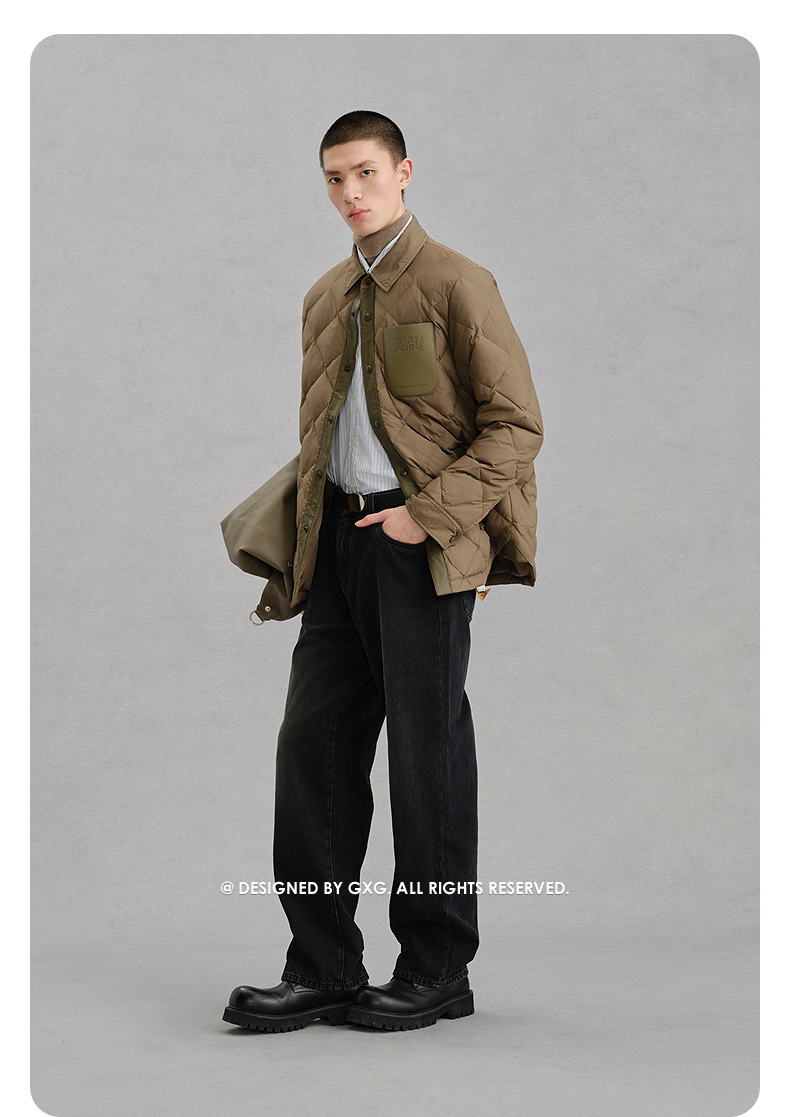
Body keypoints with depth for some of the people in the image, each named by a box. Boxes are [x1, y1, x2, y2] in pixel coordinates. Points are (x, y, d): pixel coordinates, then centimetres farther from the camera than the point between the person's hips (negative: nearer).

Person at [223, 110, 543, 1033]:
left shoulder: (455, 284, -5)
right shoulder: (325, 298, 17)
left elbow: (518, 423, -9)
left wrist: (428, 514, -15)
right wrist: (307, 540, 12)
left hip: (421, 543, -7)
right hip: (339, 539, 7)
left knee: (426, 750, 0)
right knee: (314, 741, 4)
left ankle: (437, 969, 12)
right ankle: (322, 967, 12)